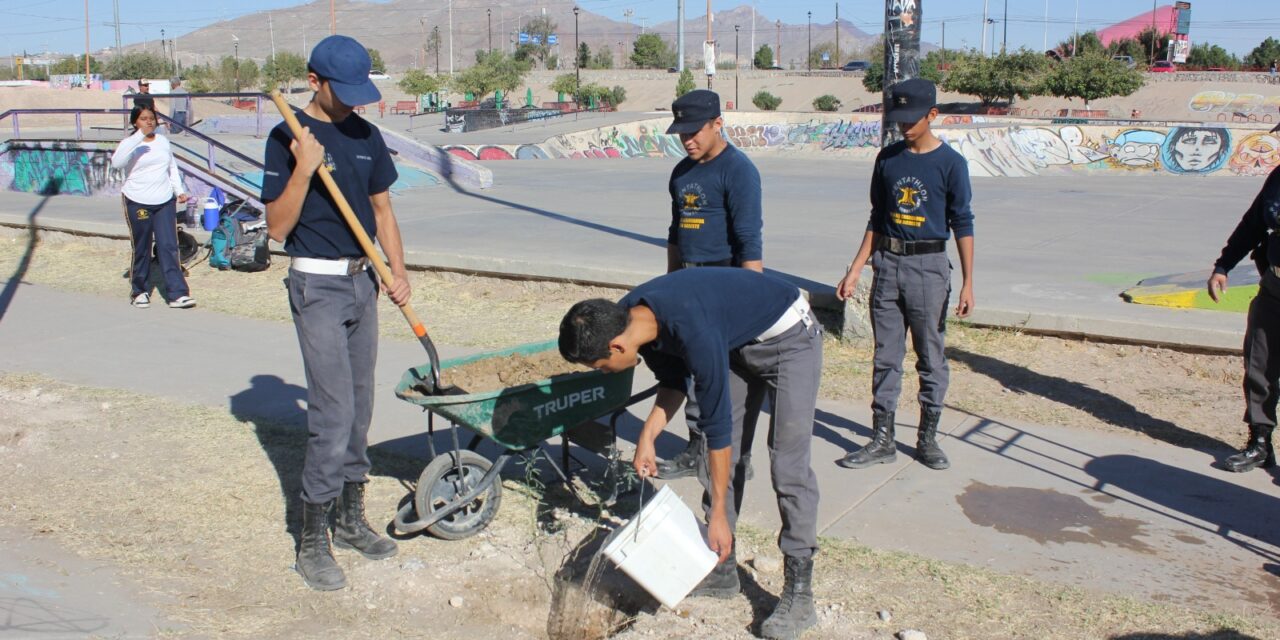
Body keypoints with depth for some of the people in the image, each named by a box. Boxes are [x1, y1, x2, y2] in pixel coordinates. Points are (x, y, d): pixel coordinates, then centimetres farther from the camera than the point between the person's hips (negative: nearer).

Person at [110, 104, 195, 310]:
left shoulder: (163, 141, 10)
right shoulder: (130, 143, -5)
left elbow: (172, 167, 20)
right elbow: (116, 162, -25)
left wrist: (179, 190, 8)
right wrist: (139, 136, -28)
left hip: (165, 202, 3)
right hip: (137, 203, -3)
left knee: (169, 247, -2)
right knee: (141, 250, 5)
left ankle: (177, 293, -4)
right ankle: (139, 292, 20)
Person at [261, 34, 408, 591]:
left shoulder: (366, 136, 8)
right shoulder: (289, 139, -9)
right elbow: (278, 227, -11)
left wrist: (398, 270, 2)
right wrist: (304, 168, -24)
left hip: (361, 281, 6)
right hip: (317, 285, -6)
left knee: (359, 409, 12)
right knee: (333, 413, -9)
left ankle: (350, 519, 26)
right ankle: (312, 541, 3)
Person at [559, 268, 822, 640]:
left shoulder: (694, 333, -38)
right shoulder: (628, 315, -14)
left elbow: (717, 424, -30)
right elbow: (673, 381, 4)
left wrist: (718, 515, -22)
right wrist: (647, 434, -10)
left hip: (788, 339, -8)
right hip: (738, 343, 8)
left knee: (788, 465, -13)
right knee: (713, 456, 4)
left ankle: (799, 594, -6)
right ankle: (721, 572, 15)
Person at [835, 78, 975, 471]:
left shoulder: (950, 162, -4)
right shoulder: (888, 158, 8)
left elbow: (962, 225, -3)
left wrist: (968, 283, -8)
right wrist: (855, 270, 10)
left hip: (929, 266, -4)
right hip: (887, 264, 4)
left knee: (931, 357, 4)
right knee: (885, 357, 7)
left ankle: (928, 437, 17)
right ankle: (882, 439, 14)